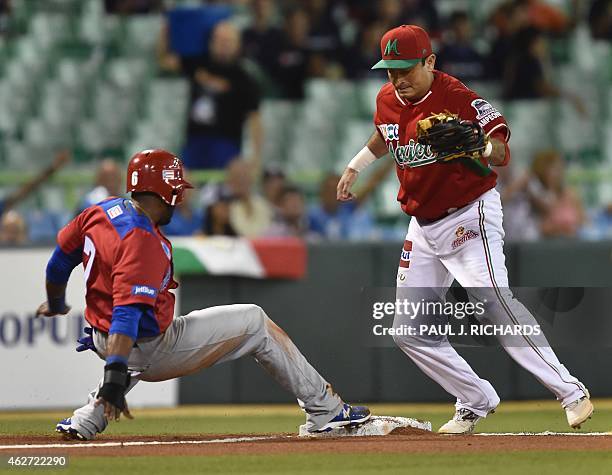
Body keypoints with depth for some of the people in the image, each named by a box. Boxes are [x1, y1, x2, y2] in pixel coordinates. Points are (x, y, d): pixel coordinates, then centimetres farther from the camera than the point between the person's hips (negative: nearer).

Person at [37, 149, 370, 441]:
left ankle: (85, 421, 28)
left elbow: (61, 256, 15)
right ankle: (325, 410, 9)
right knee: (255, 322, 5)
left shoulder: (102, 210, 0)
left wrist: (55, 305, 34)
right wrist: (115, 376, -43)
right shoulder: (143, 242, -26)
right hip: (151, 352, -9)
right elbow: (126, 311, -36)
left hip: (101, 339, 9)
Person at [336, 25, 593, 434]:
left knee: (493, 301, -26)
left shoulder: (458, 98, -18)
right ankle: (477, 403, 11)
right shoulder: (387, 100, 4)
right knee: (410, 331, 3)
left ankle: (571, 393, -26)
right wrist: (356, 166, 27)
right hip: (424, 227, 8)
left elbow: (502, 153, -26)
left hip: (470, 214, -8)